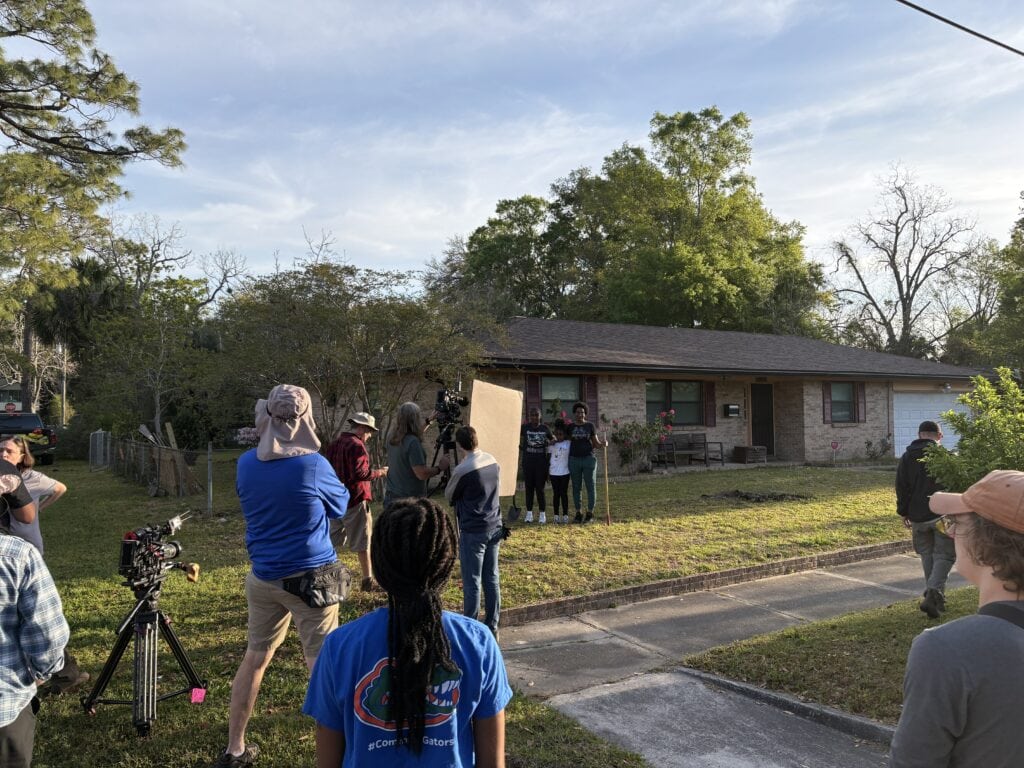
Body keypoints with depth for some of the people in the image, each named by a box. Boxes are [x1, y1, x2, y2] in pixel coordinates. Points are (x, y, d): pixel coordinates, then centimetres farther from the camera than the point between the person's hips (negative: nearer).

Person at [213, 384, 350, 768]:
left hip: (263, 577, 5)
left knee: (255, 657, 18)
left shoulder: (246, 464, -2)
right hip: (311, 578, -5)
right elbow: (340, 506, 3)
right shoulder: (314, 465, -15)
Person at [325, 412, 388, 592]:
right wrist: (380, 472, -9)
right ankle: (367, 581, 7)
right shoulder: (357, 445, -16)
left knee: (333, 539, 16)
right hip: (355, 499, -8)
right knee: (363, 541, 1)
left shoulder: (335, 443, 10)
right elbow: (360, 473, -21)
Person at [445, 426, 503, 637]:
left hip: (472, 532, -7)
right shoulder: (492, 461, 2)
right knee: (492, 579, 13)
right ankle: (492, 627, 21)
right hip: (494, 528, 7)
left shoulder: (462, 470, -19)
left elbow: (449, 496, -3)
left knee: (472, 582, 2)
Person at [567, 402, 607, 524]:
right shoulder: (570, 427, 7)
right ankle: (578, 514, 11)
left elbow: (596, 444, 4)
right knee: (576, 487, 5)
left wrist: (603, 443, -17)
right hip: (574, 460, 2)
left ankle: (590, 514, 7)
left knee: (591, 487, -1)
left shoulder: (590, 426, 3)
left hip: (589, 459, -2)